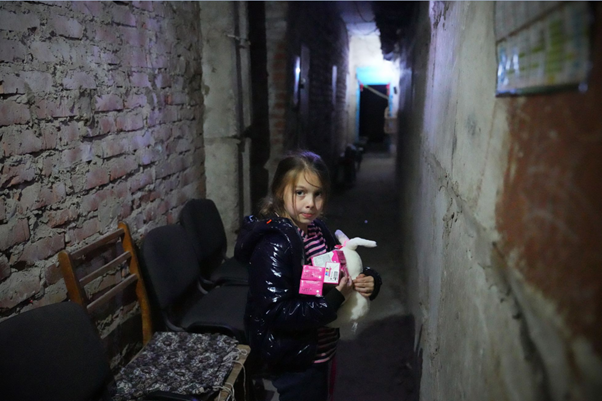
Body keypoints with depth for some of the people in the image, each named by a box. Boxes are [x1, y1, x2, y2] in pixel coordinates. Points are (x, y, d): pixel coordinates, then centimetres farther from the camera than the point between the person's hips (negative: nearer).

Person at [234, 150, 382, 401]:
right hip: (294, 363, -8)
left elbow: (342, 273, 11)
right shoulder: (273, 245, -25)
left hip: (321, 351, 8)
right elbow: (276, 313, -29)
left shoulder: (317, 231, 0)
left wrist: (368, 281, -9)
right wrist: (333, 300, -30)